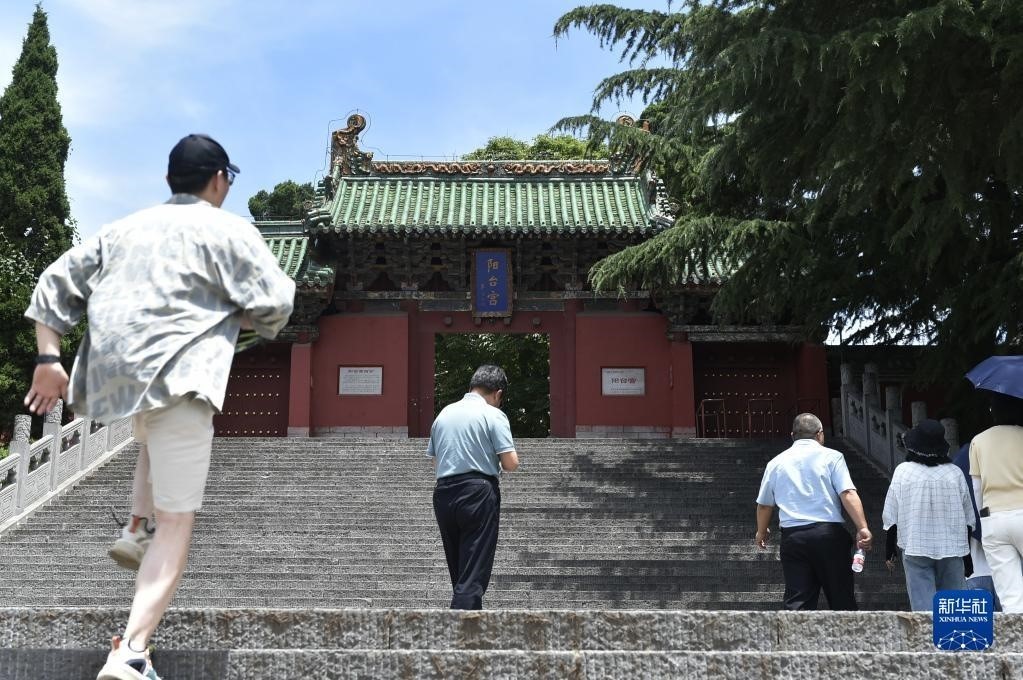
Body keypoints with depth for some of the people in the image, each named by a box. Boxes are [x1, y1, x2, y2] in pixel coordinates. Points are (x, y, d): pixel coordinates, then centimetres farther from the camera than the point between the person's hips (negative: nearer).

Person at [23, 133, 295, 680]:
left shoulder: (124, 228, 22)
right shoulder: (227, 230, 6)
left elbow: (55, 283, 18)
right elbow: (275, 304, -1)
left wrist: (48, 359, 15)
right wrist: (236, 314, 19)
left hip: (110, 376, 6)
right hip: (177, 375, -6)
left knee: (155, 439, 40)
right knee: (177, 521, -5)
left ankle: (136, 530, 25)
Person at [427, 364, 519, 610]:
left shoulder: (444, 413, 14)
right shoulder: (493, 415, -4)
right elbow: (511, 463, -9)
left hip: (443, 494, 6)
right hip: (479, 493, -6)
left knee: (458, 574, 16)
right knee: (474, 576, -5)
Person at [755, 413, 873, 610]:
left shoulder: (776, 462, 12)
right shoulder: (831, 456, 2)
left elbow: (764, 504, 18)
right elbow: (848, 494, -10)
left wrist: (761, 532, 33)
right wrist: (862, 528, -13)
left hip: (792, 536, 2)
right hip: (829, 533, -2)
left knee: (797, 601, 2)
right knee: (842, 598, 8)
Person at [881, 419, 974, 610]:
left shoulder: (903, 472, -6)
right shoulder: (955, 473, -1)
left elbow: (891, 517, -2)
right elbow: (968, 519, 7)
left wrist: (890, 550, 8)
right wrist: (966, 550, 18)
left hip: (915, 549, -2)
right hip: (952, 549, 2)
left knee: (923, 604, 0)